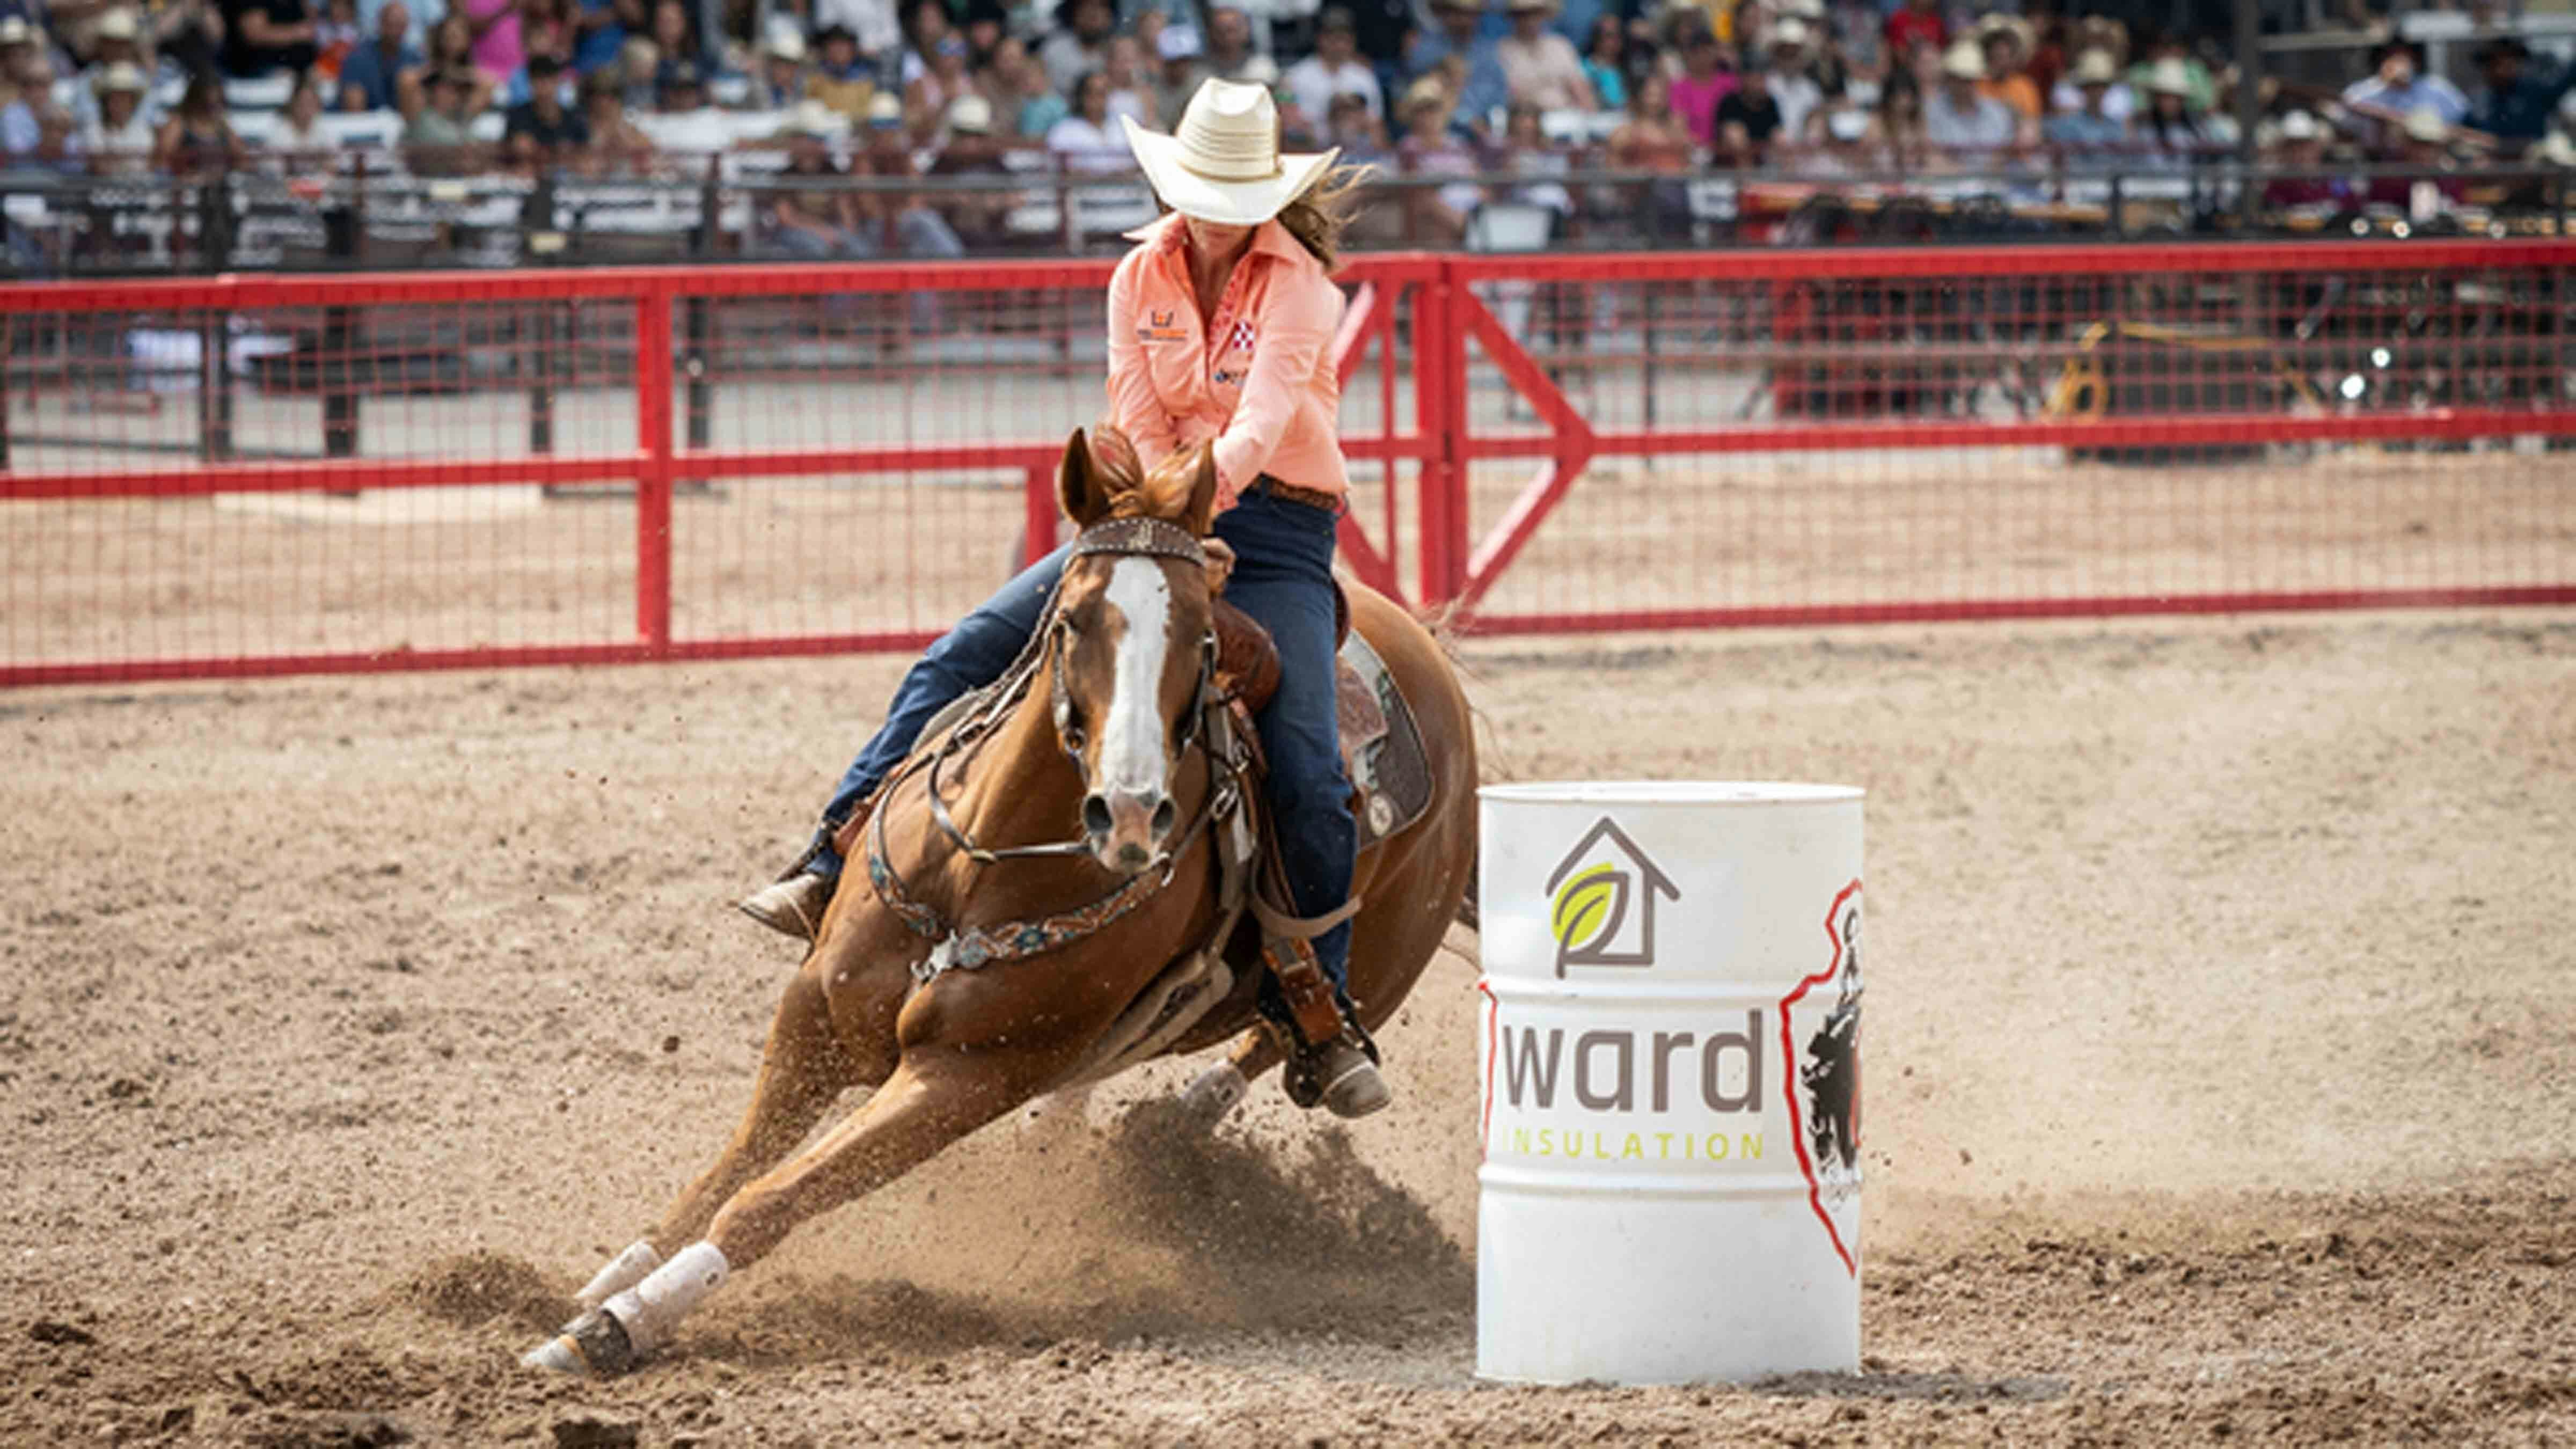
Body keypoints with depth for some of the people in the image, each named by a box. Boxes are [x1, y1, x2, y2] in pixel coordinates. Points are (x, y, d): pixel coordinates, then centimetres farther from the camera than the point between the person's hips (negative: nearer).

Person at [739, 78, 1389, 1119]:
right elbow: (1140, 429, -2)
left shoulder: (1296, 284, -8)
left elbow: (1267, 413, -25)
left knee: (1309, 779, -19)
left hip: (1277, 537, -4)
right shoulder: (1141, 280, 5)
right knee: (964, 659, -14)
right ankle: (835, 867, -15)